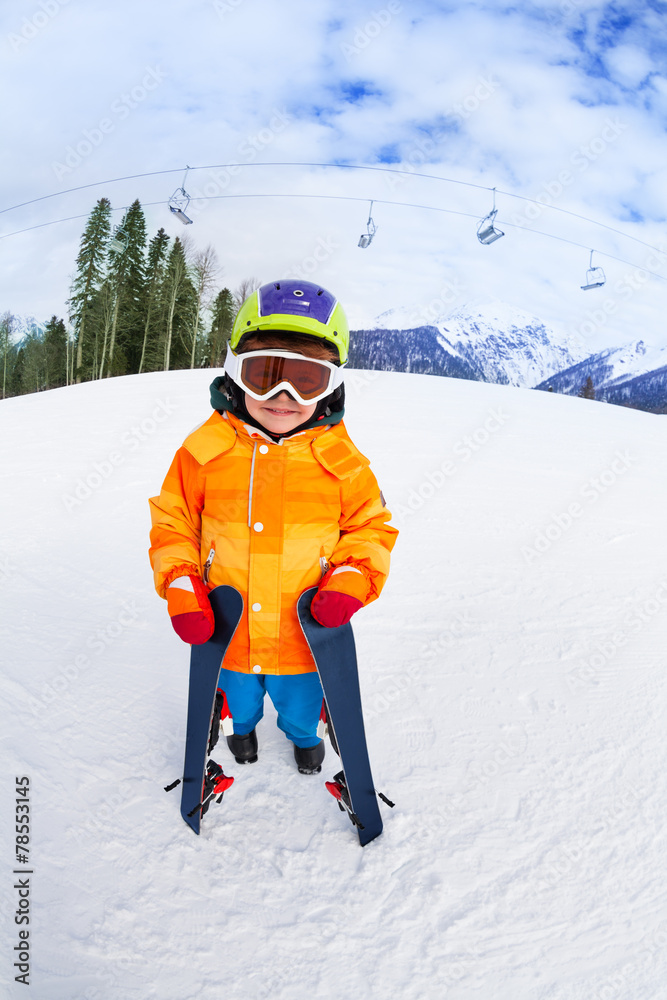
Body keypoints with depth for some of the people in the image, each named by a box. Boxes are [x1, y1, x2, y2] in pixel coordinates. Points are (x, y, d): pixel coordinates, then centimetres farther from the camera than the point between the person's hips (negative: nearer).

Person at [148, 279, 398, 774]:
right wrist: (181, 589, -16)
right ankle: (243, 725, 68)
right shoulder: (206, 450, -14)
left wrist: (350, 583, -20)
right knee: (238, 693, 31)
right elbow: (173, 520, -4)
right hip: (228, 632, 1)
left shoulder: (340, 459, -14)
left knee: (301, 700, 28)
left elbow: (371, 526, -3)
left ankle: (304, 734, 64)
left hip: (305, 635, 0)